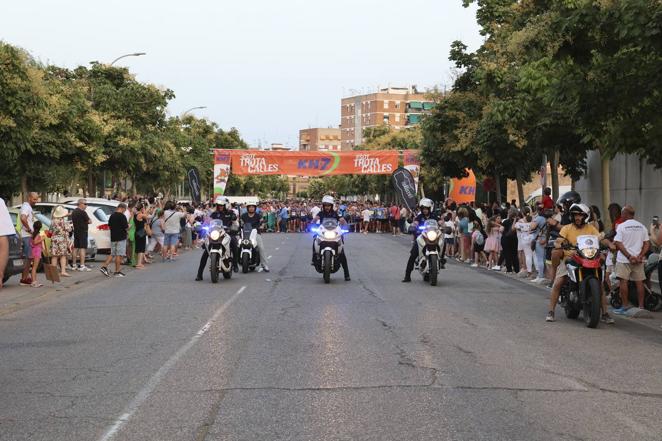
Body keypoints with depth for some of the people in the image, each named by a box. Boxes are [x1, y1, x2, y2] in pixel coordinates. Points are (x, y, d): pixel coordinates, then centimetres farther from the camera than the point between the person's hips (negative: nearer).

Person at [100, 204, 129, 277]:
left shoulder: (112, 216, 9)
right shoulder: (122, 216, -14)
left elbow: (109, 226, 16)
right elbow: (126, 228, -16)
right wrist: (128, 225, 5)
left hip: (113, 238, 7)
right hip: (121, 238, -7)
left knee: (112, 254, 15)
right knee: (119, 255, -1)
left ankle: (104, 266, 2)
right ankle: (117, 271, 2)